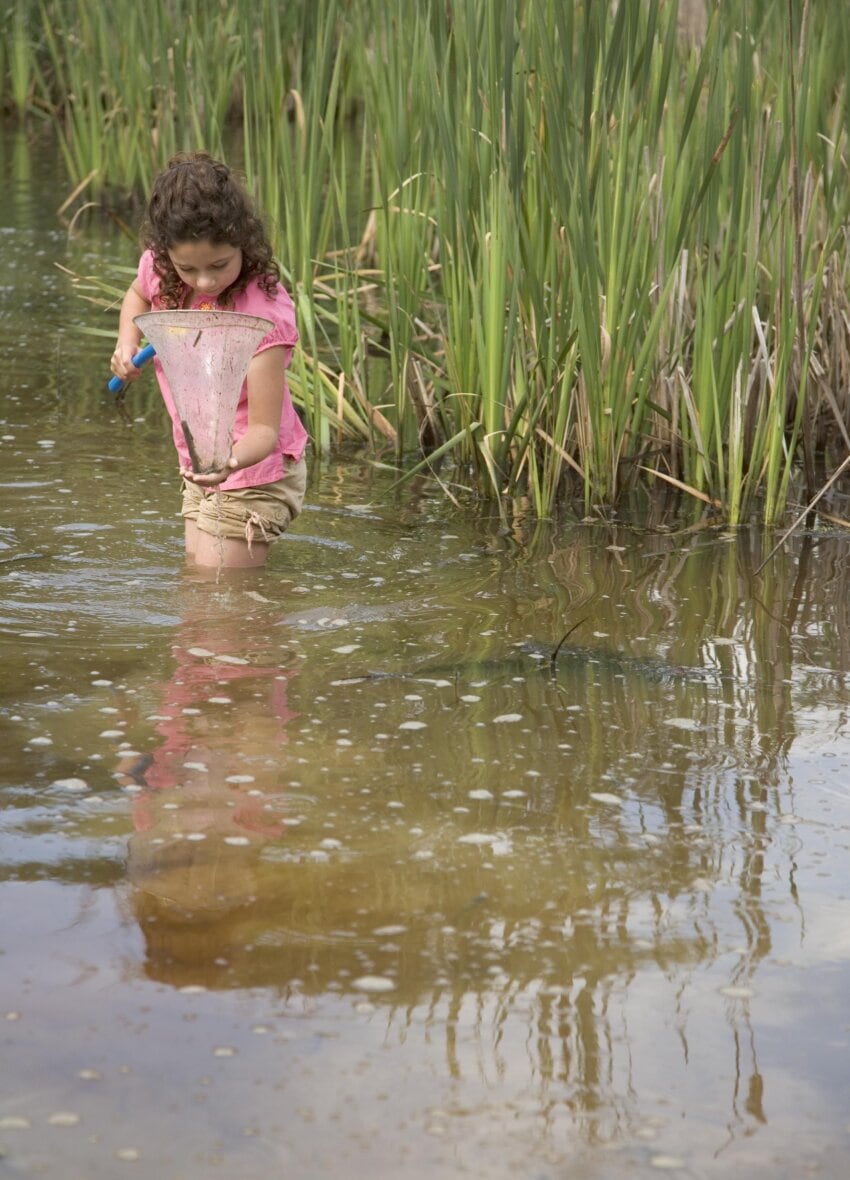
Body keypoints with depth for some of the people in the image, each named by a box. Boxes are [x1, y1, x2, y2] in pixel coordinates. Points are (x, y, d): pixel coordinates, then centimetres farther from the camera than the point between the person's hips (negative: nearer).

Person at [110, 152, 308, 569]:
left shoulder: (263, 315, -31)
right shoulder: (159, 269, -11)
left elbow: (265, 429, -30)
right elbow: (138, 295, 18)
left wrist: (232, 462, -51)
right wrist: (127, 342, -2)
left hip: (252, 474, -8)